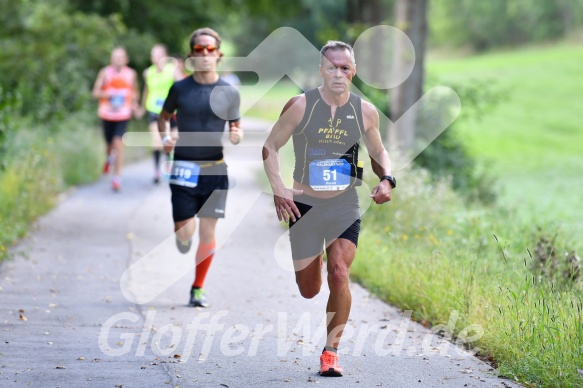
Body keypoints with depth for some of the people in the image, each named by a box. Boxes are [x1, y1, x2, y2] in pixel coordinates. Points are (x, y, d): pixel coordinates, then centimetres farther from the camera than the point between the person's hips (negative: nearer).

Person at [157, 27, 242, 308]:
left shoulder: (229, 93, 2)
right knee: (184, 231, -7)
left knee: (207, 230, 0)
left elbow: (236, 127, 10)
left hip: (214, 169, 1)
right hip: (183, 168, -1)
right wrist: (164, 138, -5)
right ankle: (183, 236, 31)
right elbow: (164, 116, 15)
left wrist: (237, 137, -13)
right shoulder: (180, 88, 1)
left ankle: (198, 288, 15)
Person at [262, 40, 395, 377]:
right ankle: (315, 259, 48)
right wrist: (279, 190, -11)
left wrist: (387, 179, -6)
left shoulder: (365, 112, -1)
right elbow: (271, 146, 1)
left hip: (345, 206, 0)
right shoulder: (300, 106, -8)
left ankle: (331, 351, -5)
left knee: (339, 274, -20)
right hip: (304, 206, 0)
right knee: (309, 291, 8)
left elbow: (378, 152, 15)